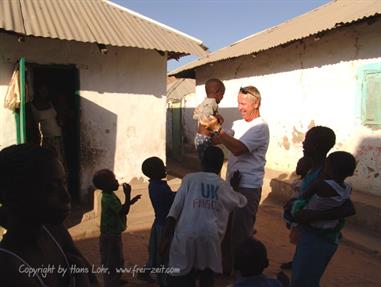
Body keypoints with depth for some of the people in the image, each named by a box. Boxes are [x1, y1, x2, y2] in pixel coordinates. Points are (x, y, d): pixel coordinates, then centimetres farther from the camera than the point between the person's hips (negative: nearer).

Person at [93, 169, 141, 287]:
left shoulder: (110, 195, 6)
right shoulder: (108, 198, -26)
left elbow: (120, 210, 18)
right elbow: (124, 211, -30)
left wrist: (130, 201, 9)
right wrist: (127, 194, -29)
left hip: (114, 234, 10)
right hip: (110, 236, -10)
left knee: (117, 260, 24)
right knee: (111, 261, 4)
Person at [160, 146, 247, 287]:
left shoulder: (190, 178, 9)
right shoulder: (224, 186, 16)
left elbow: (175, 208, 1)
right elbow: (241, 201, 34)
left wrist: (166, 237, 2)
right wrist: (234, 186, 49)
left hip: (186, 235, -1)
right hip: (210, 236, 2)